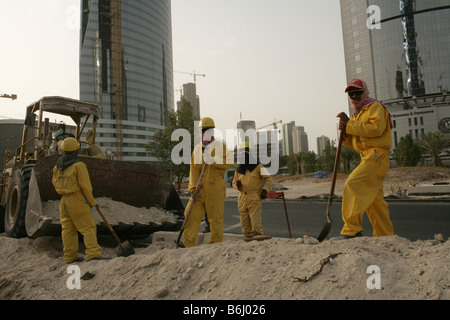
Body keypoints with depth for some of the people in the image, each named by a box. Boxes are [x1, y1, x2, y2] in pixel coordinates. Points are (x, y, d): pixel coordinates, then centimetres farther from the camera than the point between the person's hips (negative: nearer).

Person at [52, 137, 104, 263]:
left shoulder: (58, 166, 9)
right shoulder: (79, 165, -13)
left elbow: (54, 181, 22)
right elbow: (85, 186, -13)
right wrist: (92, 202, -3)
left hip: (64, 201, 7)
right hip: (77, 200, -7)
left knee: (68, 229, 10)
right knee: (88, 228, -7)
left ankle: (70, 256, 15)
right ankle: (93, 254, -14)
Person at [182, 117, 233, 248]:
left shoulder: (220, 146, 1)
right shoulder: (197, 148, 15)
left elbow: (229, 162, -15)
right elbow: (194, 169, 9)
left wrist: (213, 161, -26)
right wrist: (193, 186, -2)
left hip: (215, 188, -5)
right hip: (200, 188, 5)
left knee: (216, 218, 2)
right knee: (192, 214, 1)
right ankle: (188, 244, 9)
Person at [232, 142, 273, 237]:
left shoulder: (258, 167, 0)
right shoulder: (238, 170, 13)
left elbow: (268, 178, 3)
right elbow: (234, 182, 23)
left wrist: (265, 189, -10)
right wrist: (237, 185, 0)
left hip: (255, 198, -5)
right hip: (242, 199, 5)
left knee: (255, 222, -9)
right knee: (244, 224, 10)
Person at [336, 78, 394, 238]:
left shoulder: (375, 107, 1)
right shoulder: (356, 115, 25)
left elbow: (376, 128, -19)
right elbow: (355, 144, 21)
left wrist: (349, 125, -15)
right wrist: (345, 132, 1)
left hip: (376, 156, -9)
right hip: (368, 159, 9)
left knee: (352, 185, -23)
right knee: (374, 200, 10)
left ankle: (352, 229, -24)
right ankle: (385, 235, 19)